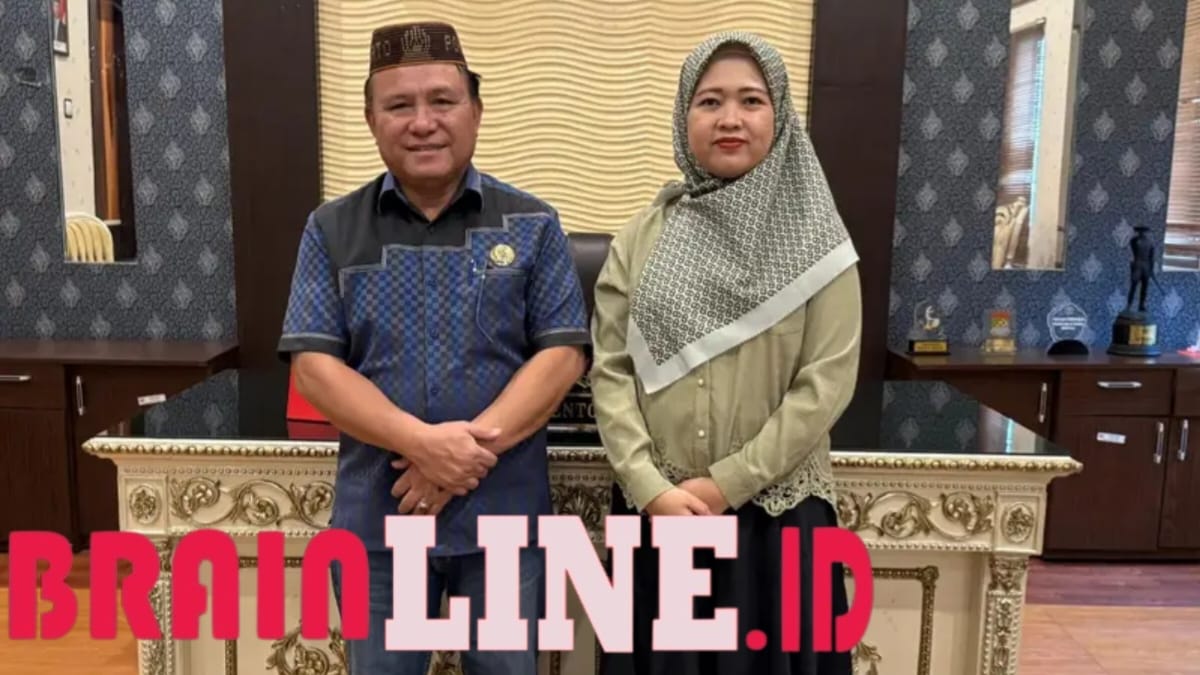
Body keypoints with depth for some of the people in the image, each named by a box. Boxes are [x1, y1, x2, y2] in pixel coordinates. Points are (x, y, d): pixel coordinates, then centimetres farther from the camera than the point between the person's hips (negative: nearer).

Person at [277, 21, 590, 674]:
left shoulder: (532, 225, 0)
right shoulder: (332, 229, 1)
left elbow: (563, 354, -6)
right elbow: (313, 365, -5)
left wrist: (477, 445, -18)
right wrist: (423, 441, -19)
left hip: (504, 513, 0)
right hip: (376, 515, 1)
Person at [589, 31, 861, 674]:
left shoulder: (814, 238, -4)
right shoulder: (642, 236, 2)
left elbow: (827, 382, -9)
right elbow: (609, 370, -2)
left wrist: (725, 485, -13)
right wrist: (650, 489, -12)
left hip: (775, 512, -1)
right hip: (655, 510, 2)